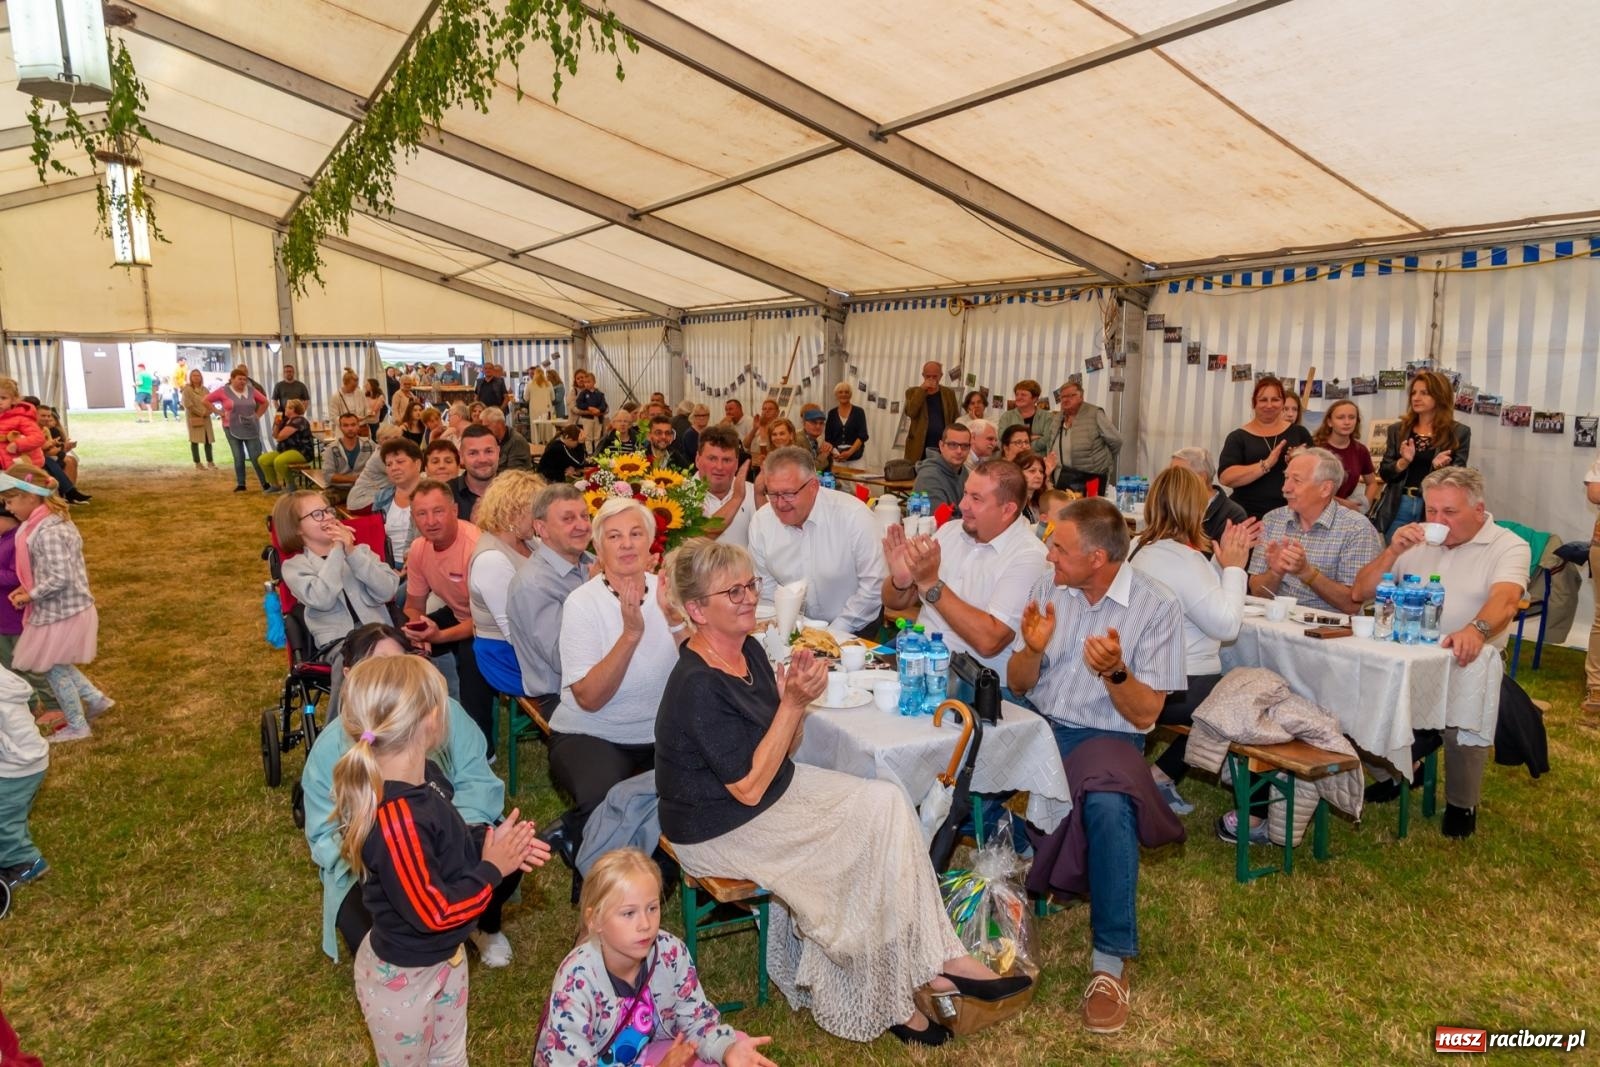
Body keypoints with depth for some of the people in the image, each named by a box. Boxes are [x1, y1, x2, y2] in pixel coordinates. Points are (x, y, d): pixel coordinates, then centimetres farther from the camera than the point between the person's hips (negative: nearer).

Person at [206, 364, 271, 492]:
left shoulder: (251, 390, 3)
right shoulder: (223, 391, -3)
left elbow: (264, 402, 16)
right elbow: (206, 400, 3)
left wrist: (257, 415, 7)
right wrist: (219, 413, -3)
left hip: (251, 429, 1)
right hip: (232, 429, -1)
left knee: (256, 457, -2)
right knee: (238, 457, 3)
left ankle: (265, 483, 1)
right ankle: (240, 484, 11)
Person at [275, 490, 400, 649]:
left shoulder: (360, 550, 20)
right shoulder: (295, 566, 11)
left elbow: (387, 591, 2)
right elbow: (321, 600, -10)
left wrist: (351, 552, -3)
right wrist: (337, 550, -3)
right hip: (337, 643, -2)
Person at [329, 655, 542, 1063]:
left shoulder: (425, 776, -9)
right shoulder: (395, 818, -38)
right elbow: (434, 911, -32)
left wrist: (490, 844, -9)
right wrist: (492, 870, -20)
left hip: (445, 956, 8)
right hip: (402, 976, -8)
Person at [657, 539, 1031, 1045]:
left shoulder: (749, 649, 0)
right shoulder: (697, 685, -25)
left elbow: (783, 748, 6)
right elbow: (750, 788, -23)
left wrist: (795, 698, -13)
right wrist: (792, 704, -25)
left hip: (776, 789, 8)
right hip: (721, 830, -8)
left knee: (887, 801, -8)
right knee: (873, 834, -11)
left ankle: (931, 962, -3)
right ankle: (887, 998, 6)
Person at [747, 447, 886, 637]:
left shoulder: (854, 516, -15)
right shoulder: (760, 523, -3)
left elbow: (874, 585, -13)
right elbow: (766, 585, 9)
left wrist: (834, 634, -14)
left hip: (853, 629, -3)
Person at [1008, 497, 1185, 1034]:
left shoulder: (1156, 606, -7)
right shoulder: (1052, 589, 5)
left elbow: (1145, 714, -7)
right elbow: (1017, 684, 9)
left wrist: (1115, 672, -27)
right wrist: (1033, 648, -13)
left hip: (1107, 736, -4)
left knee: (1108, 807, -36)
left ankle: (1112, 961, -19)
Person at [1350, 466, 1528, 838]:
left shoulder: (1508, 547, -2)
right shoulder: (1417, 540, 11)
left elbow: (1505, 600, -24)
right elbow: (1362, 593, 8)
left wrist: (1475, 630, -46)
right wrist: (1393, 551, -8)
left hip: (1466, 658, -3)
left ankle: (1461, 804, -4)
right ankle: (1389, 774, 4)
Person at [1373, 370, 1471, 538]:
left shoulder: (1459, 432, 1)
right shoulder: (1397, 429, 7)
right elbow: (1384, 473, 4)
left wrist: (1442, 467, -21)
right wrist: (1404, 462, -15)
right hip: (1398, 507, 2)